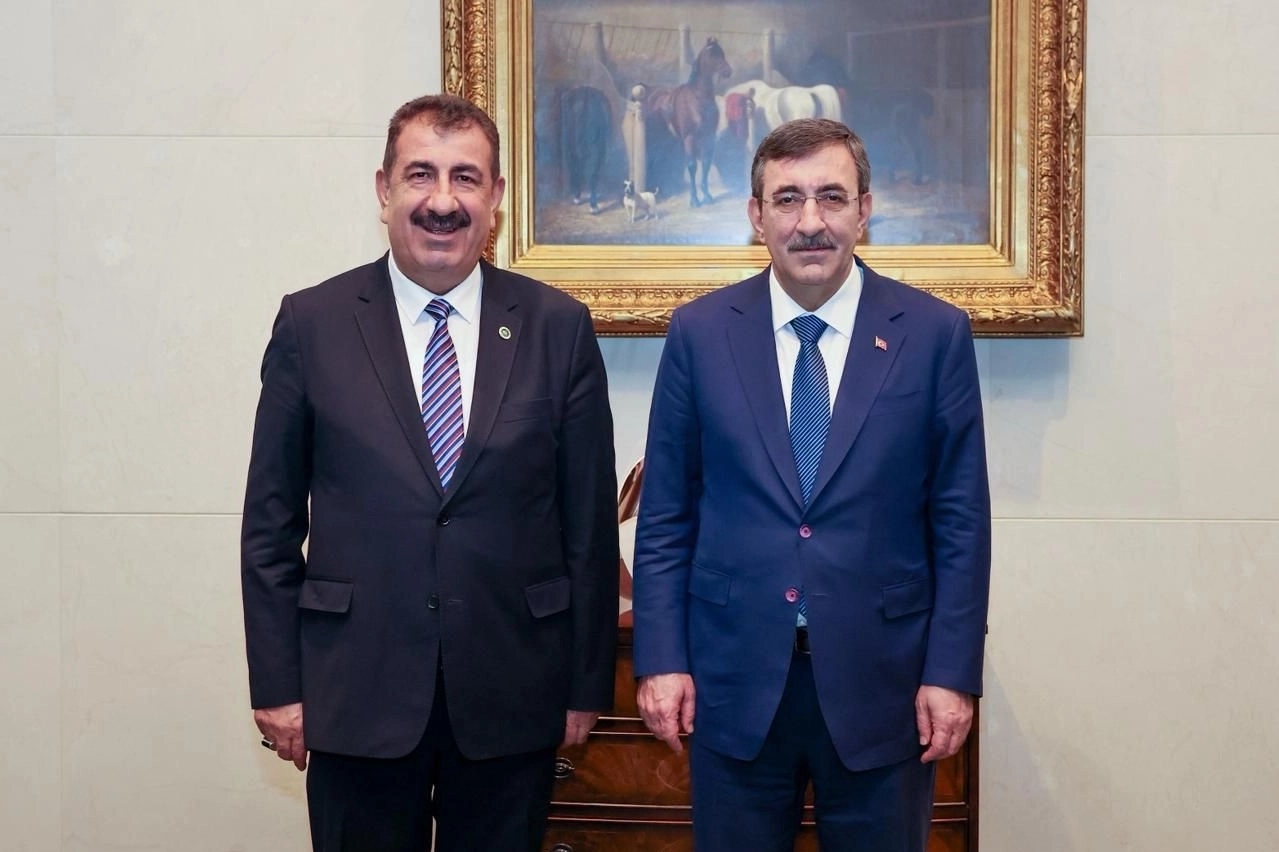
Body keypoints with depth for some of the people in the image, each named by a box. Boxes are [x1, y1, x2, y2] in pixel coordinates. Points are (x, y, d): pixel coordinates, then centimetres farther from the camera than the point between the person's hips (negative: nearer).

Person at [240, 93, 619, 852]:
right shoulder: (312, 324, -1)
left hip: (512, 693, 1)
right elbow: (272, 521, 2)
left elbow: (589, 521, 2)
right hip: (356, 688, 0)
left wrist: (588, 683, 3)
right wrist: (277, 683, 0)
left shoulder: (559, 327, -1)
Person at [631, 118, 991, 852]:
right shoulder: (699, 333, 0)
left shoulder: (936, 334, -3)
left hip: (881, 679, 0)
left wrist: (952, 673, -5)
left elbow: (961, 521, -1)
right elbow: (666, 515, 2)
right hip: (734, 678, 1)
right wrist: (661, 658, -2)